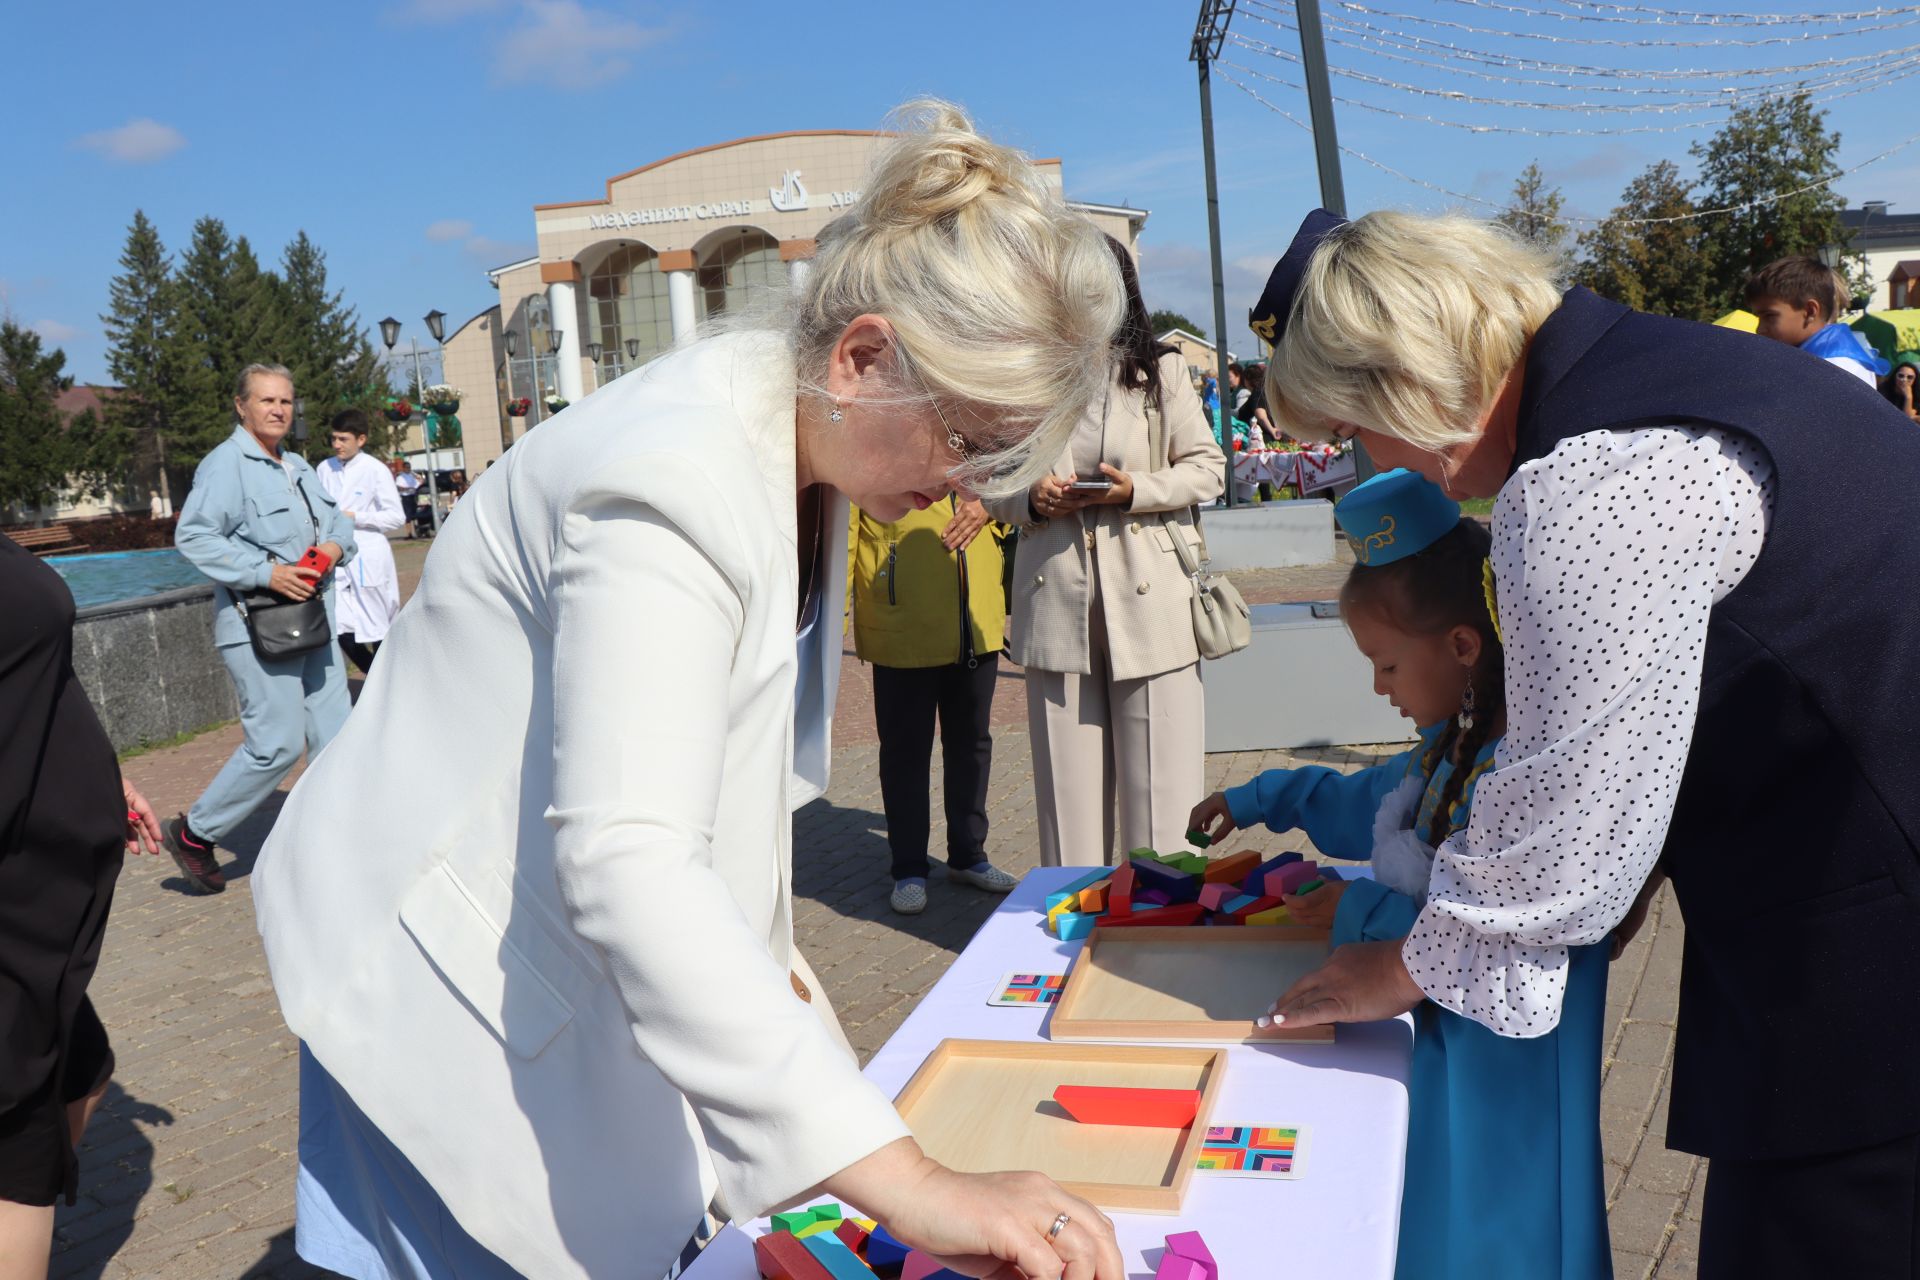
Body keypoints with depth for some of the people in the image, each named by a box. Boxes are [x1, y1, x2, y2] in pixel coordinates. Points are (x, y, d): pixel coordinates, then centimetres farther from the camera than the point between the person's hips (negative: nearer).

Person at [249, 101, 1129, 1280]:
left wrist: (754, 952, 11)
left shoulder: (808, 446, 0)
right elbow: (623, 859, -41)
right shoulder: (676, 479, -31)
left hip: (588, 952, 8)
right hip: (447, 971, -8)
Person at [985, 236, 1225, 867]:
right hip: (1056, 596, 2)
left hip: (1148, 596, -1)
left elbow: (1207, 469, 5)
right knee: (1067, 782, 7)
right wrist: (1031, 499, -7)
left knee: (1159, 783, 1)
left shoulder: (1159, 370, 3)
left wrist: (1135, 490, -11)